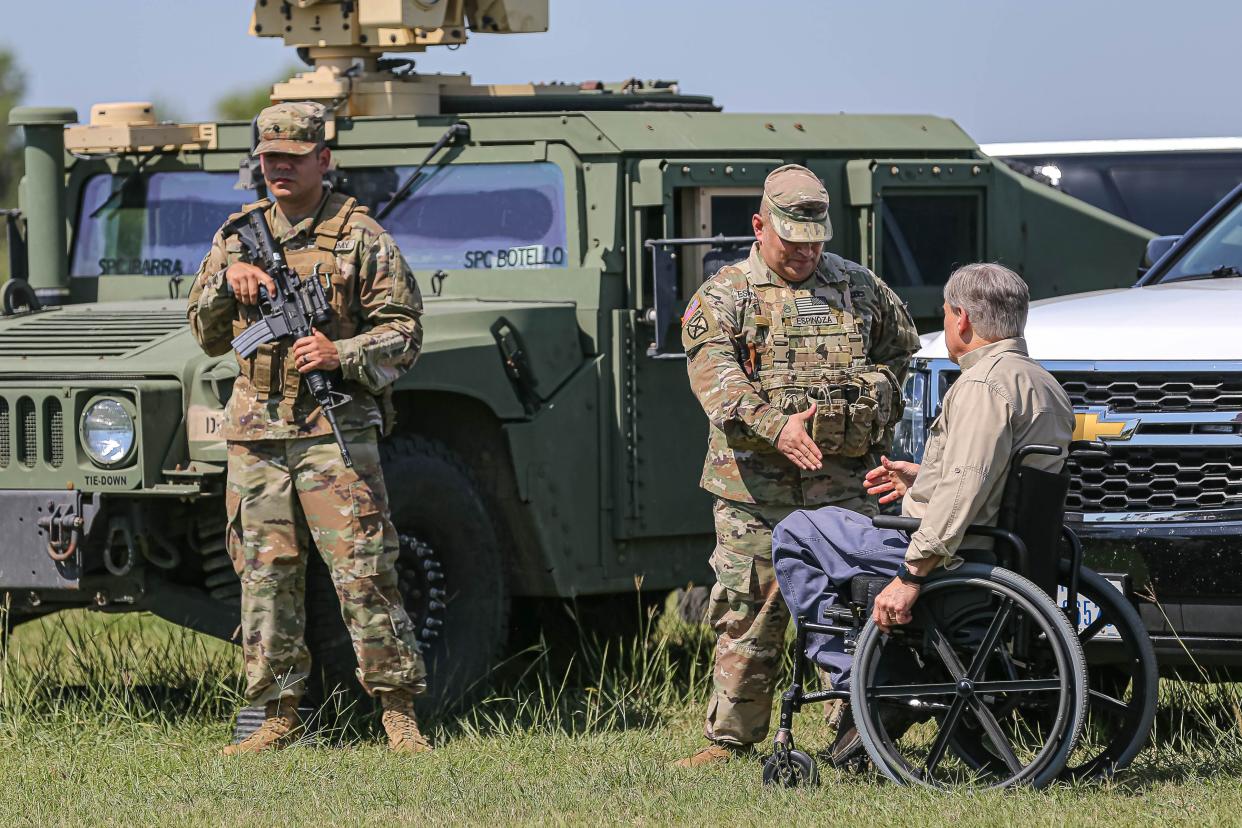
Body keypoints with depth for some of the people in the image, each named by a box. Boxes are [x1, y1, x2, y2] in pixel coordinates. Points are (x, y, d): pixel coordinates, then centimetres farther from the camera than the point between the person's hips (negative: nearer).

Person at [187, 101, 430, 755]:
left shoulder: (360, 236, 2)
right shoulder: (238, 235, 14)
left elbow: (404, 331, -1)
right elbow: (206, 335, 14)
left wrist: (341, 354, -17)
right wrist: (228, 279, -5)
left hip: (335, 429, -4)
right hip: (256, 432, 4)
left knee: (362, 574, -8)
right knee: (265, 577, 5)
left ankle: (398, 712, -4)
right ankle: (279, 713, 12)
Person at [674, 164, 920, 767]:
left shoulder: (860, 288, 14)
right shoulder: (722, 297, 3)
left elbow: (901, 351, 28)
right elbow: (714, 377, -12)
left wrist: (875, 397, 7)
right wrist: (775, 425, -27)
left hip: (844, 485, 2)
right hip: (754, 489, -2)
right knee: (747, 616, 0)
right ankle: (730, 738, 8)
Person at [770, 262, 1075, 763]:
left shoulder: (984, 384, -20)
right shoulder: (1046, 387, 13)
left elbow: (962, 496, -29)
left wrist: (911, 575, -30)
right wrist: (923, 478, 30)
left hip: (954, 554, -10)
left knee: (795, 535, 0)